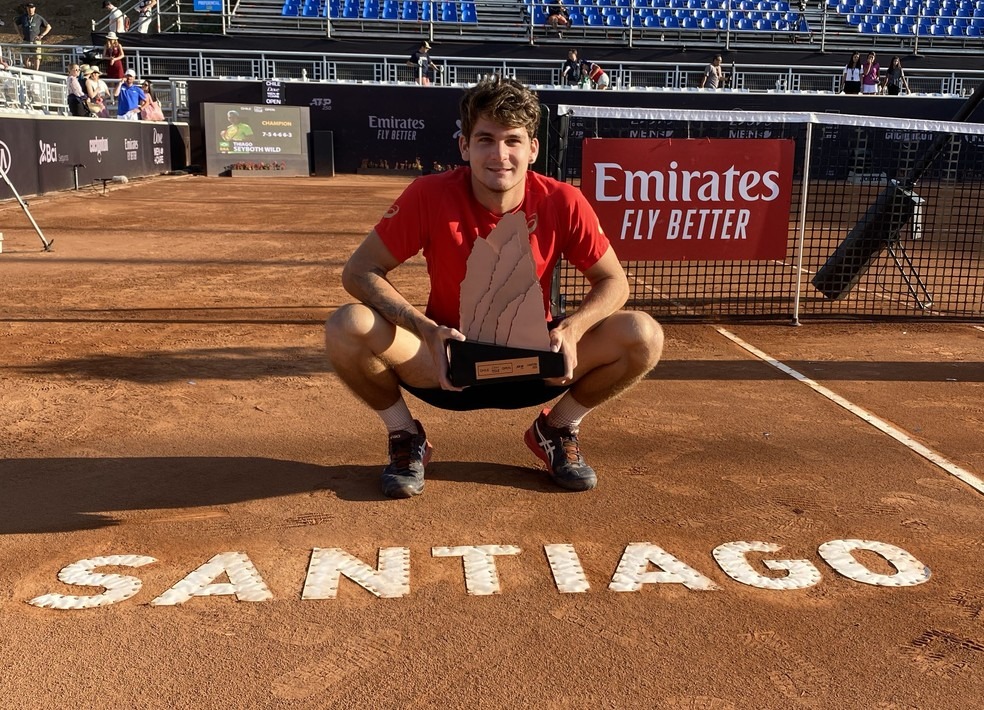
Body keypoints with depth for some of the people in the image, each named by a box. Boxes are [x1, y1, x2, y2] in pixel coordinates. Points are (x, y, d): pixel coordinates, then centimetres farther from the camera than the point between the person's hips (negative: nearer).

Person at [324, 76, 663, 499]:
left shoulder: (562, 203, -13)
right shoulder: (430, 195, -17)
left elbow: (613, 281, -4)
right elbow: (359, 271, -15)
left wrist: (572, 328, -26)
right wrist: (426, 329, -31)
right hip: (447, 362, -1)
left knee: (644, 335, -20)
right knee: (348, 327, -28)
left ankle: (557, 430, 7)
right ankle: (405, 437, 1)